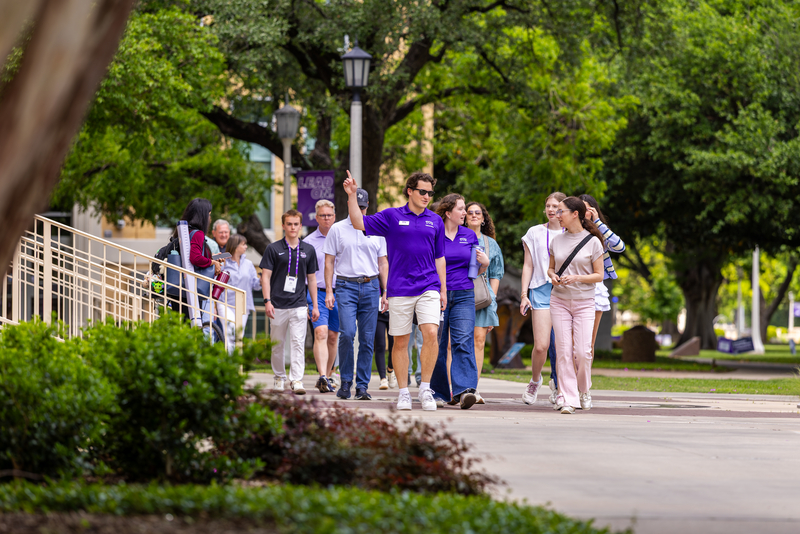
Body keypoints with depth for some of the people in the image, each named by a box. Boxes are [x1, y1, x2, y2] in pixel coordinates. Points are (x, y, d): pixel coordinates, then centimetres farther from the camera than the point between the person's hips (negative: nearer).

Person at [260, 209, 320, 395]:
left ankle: (296, 380, -15)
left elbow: (312, 279, 15)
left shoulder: (308, 250, 10)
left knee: (298, 343, -10)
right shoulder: (274, 249, 2)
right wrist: (267, 301, -10)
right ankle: (279, 377, 23)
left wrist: (315, 305, 12)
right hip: (278, 305, -1)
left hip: (299, 305, 1)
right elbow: (265, 276, 0)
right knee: (277, 344, 7)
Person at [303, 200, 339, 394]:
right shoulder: (309, 241, 5)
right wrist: (302, 299, 3)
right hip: (317, 292, -2)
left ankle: (327, 377, 19)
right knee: (320, 333, -17)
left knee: (333, 337, 7)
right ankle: (322, 377, -28)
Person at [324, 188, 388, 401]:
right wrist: (329, 291, -3)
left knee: (367, 339, 0)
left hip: (371, 287, 2)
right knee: (347, 333, -17)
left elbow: (383, 264, 14)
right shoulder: (337, 229, 6)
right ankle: (345, 381, -3)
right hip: (346, 286, -2)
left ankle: (362, 386, 5)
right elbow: (329, 262, 6)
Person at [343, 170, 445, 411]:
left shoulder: (435, 221, 12)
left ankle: (425, 389, -6)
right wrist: (352, 195, -11)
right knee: (400, 342, 3)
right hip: (400, 289, -1)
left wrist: (443, 289, 13)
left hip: (428, 288, 1)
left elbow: (439, 257, 16)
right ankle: (403, 393, 12)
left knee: (431, 333, -16)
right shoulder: (392, 216, 4)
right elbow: (359, 223, -1)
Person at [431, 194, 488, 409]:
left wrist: (485, 263, -2)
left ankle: (464, 390, -23)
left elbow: (476, 270, 19)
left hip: (464, 296, 2)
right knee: (437, 345, 3)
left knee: (464, 343, -13)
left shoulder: (469, 236, 12)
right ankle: (438, 393, 15)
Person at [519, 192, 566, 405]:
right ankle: (535, 380, 16)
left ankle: (558, 384, 11)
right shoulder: (535, 233, 9)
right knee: (541, 346, -11)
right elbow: (528, 266, 10)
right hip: (541, 291, -1)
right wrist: (524, 294, 2)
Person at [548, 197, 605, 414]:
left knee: (582, 351, -8)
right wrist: (553, 276, -6)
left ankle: (584, 390, 18)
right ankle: (567, 398, -3)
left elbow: (599, 275, -2)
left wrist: (577, 278, -18)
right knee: (564, 350, -5)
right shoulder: (557, 241, 7)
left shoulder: (592, 242, -4)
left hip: (584, 302, -3)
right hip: (559, 300, 3)